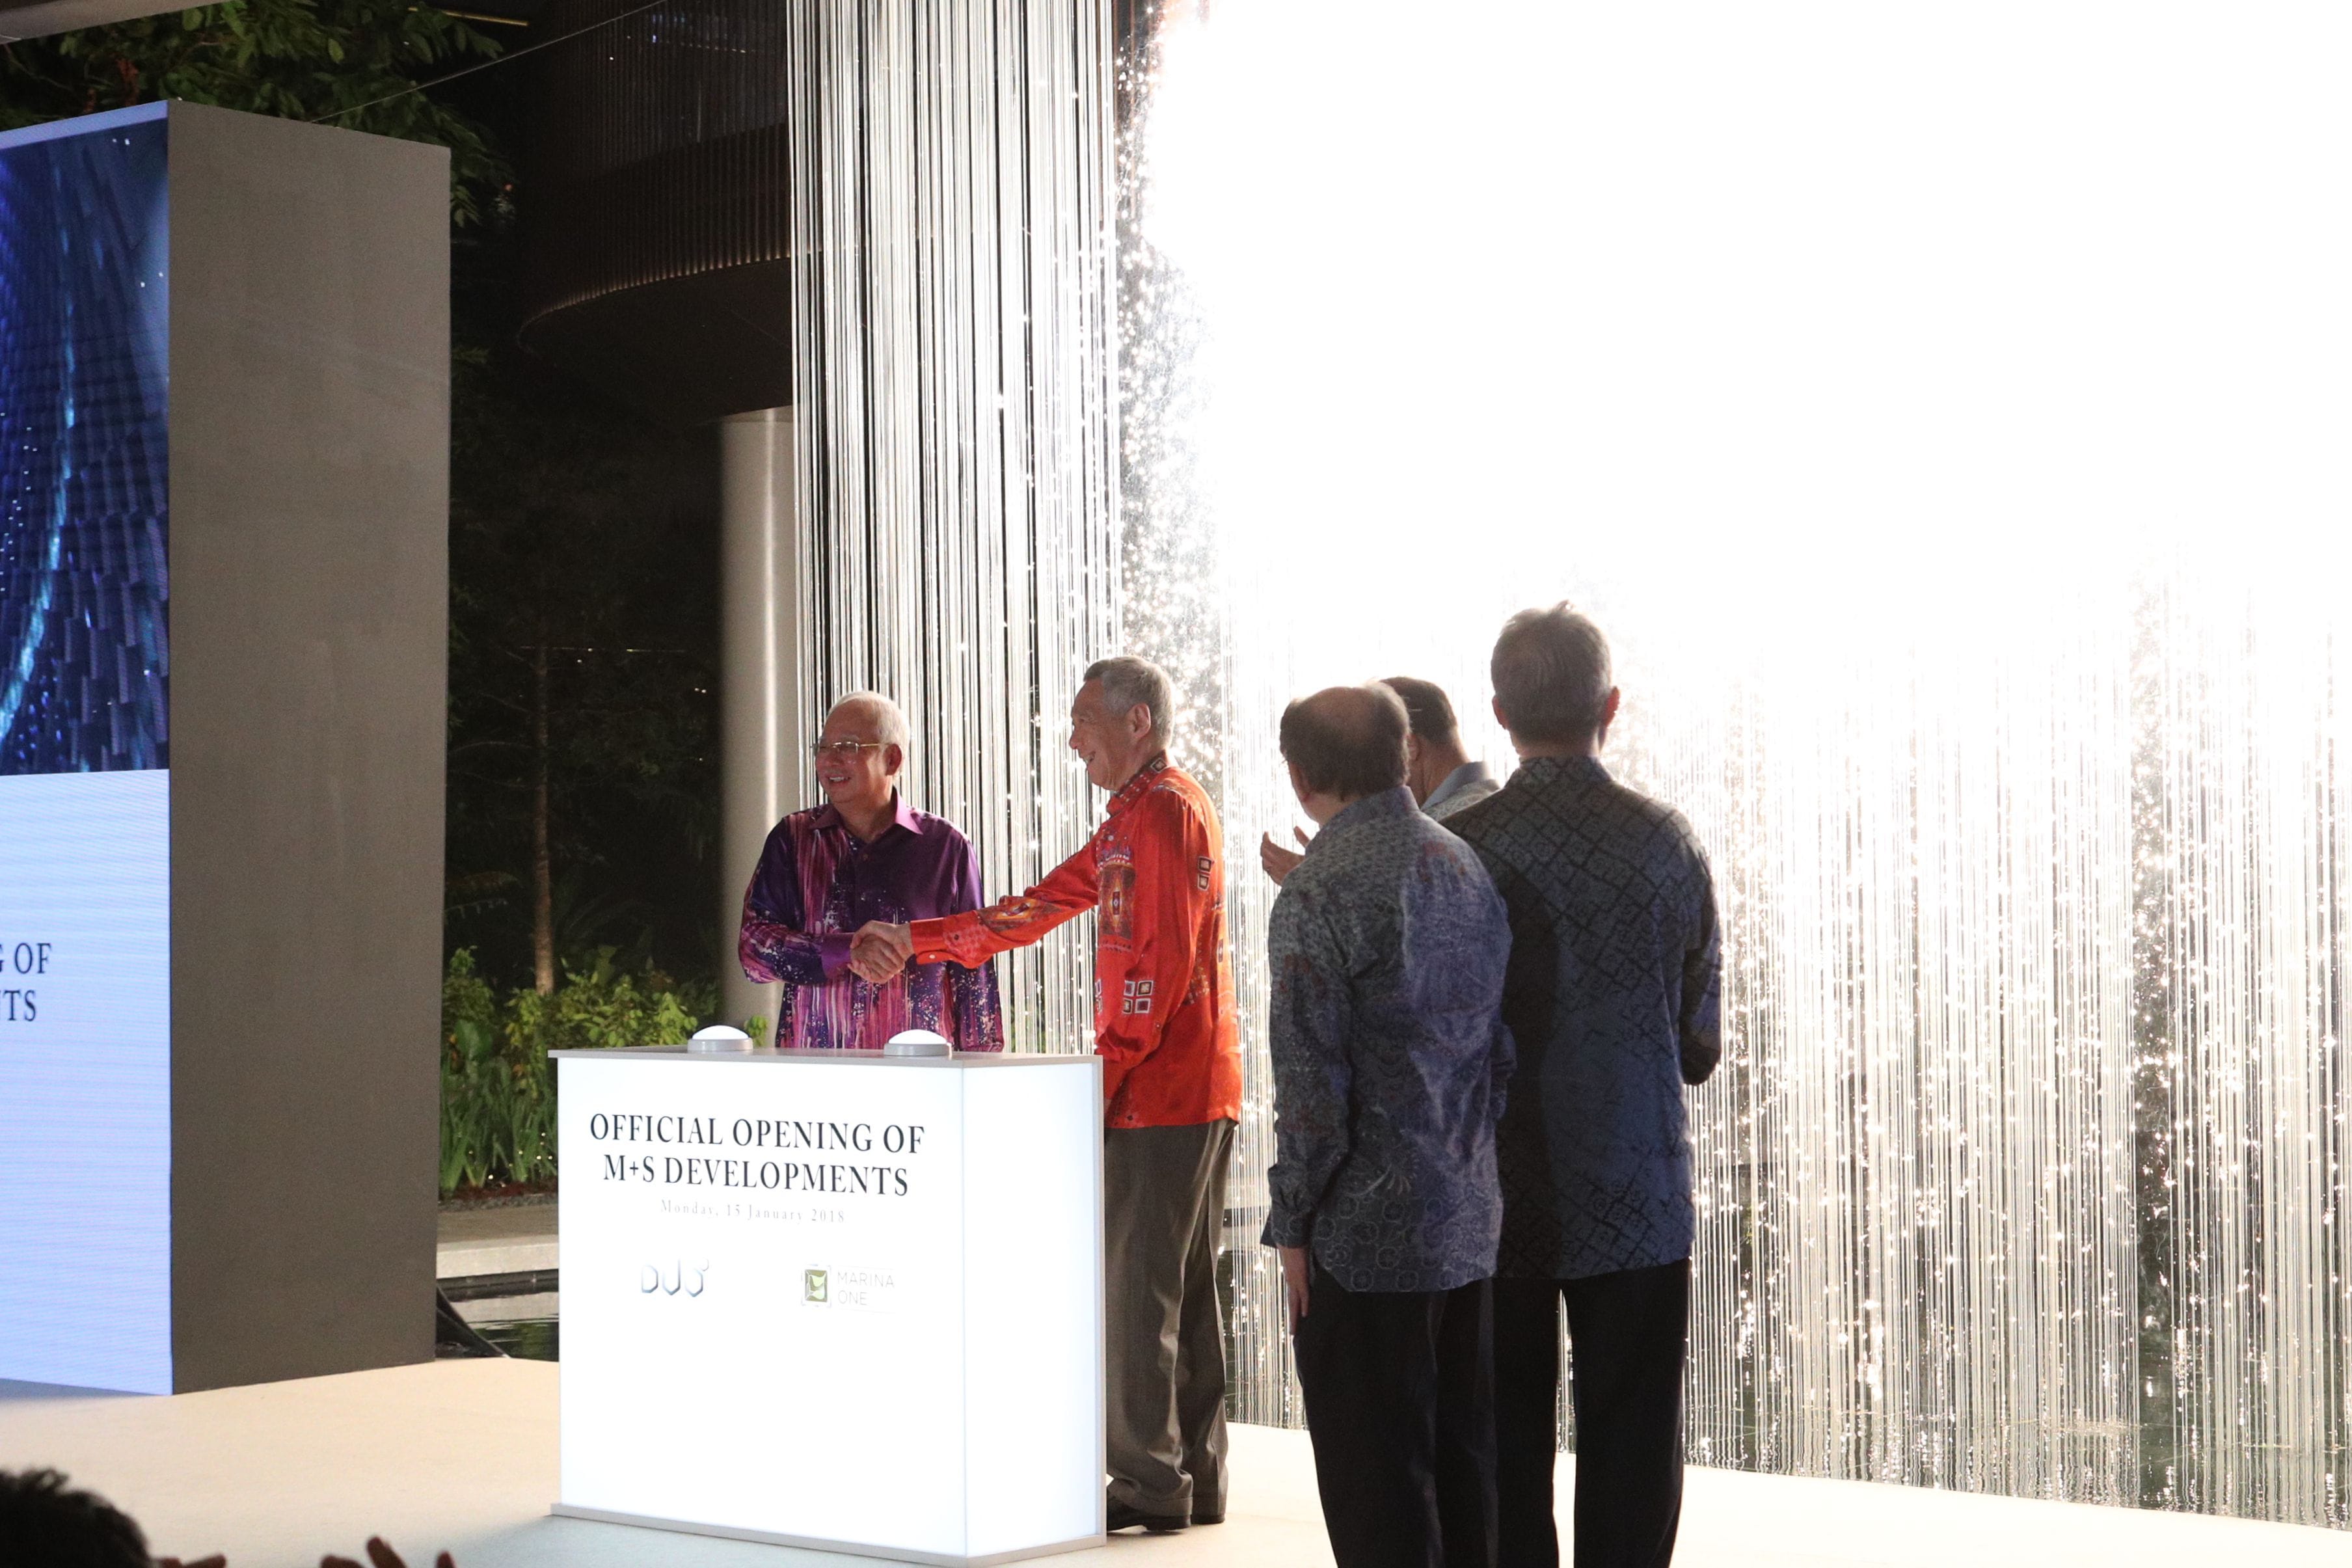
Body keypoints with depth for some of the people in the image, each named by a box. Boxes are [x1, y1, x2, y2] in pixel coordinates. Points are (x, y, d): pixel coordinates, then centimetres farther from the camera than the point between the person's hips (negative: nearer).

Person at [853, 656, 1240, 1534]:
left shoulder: (1165, 810, -11)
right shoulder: (1133, 819, 21)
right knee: (1181, 1289, 12)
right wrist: (916, 943, 18)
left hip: (1158, 1096, -10)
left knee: (1133, 1288, -7)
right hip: (1196, 1095, 10)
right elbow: (1035, 912, 23)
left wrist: (1104, 1071, -19)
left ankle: (1149, 1484, -4)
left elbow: (1166, 963, -19)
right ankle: (1195, 1477, 16)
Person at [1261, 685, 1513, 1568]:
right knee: (1464, 1459, 15)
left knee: (1375, 1476, 1)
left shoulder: (1320, 892, -15)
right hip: (1473, 1221, 7)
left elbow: (1313, 1084, -16)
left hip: (1368, 1231, -7)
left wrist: (1293, 1222, -7)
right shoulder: (1467, 868, 7)